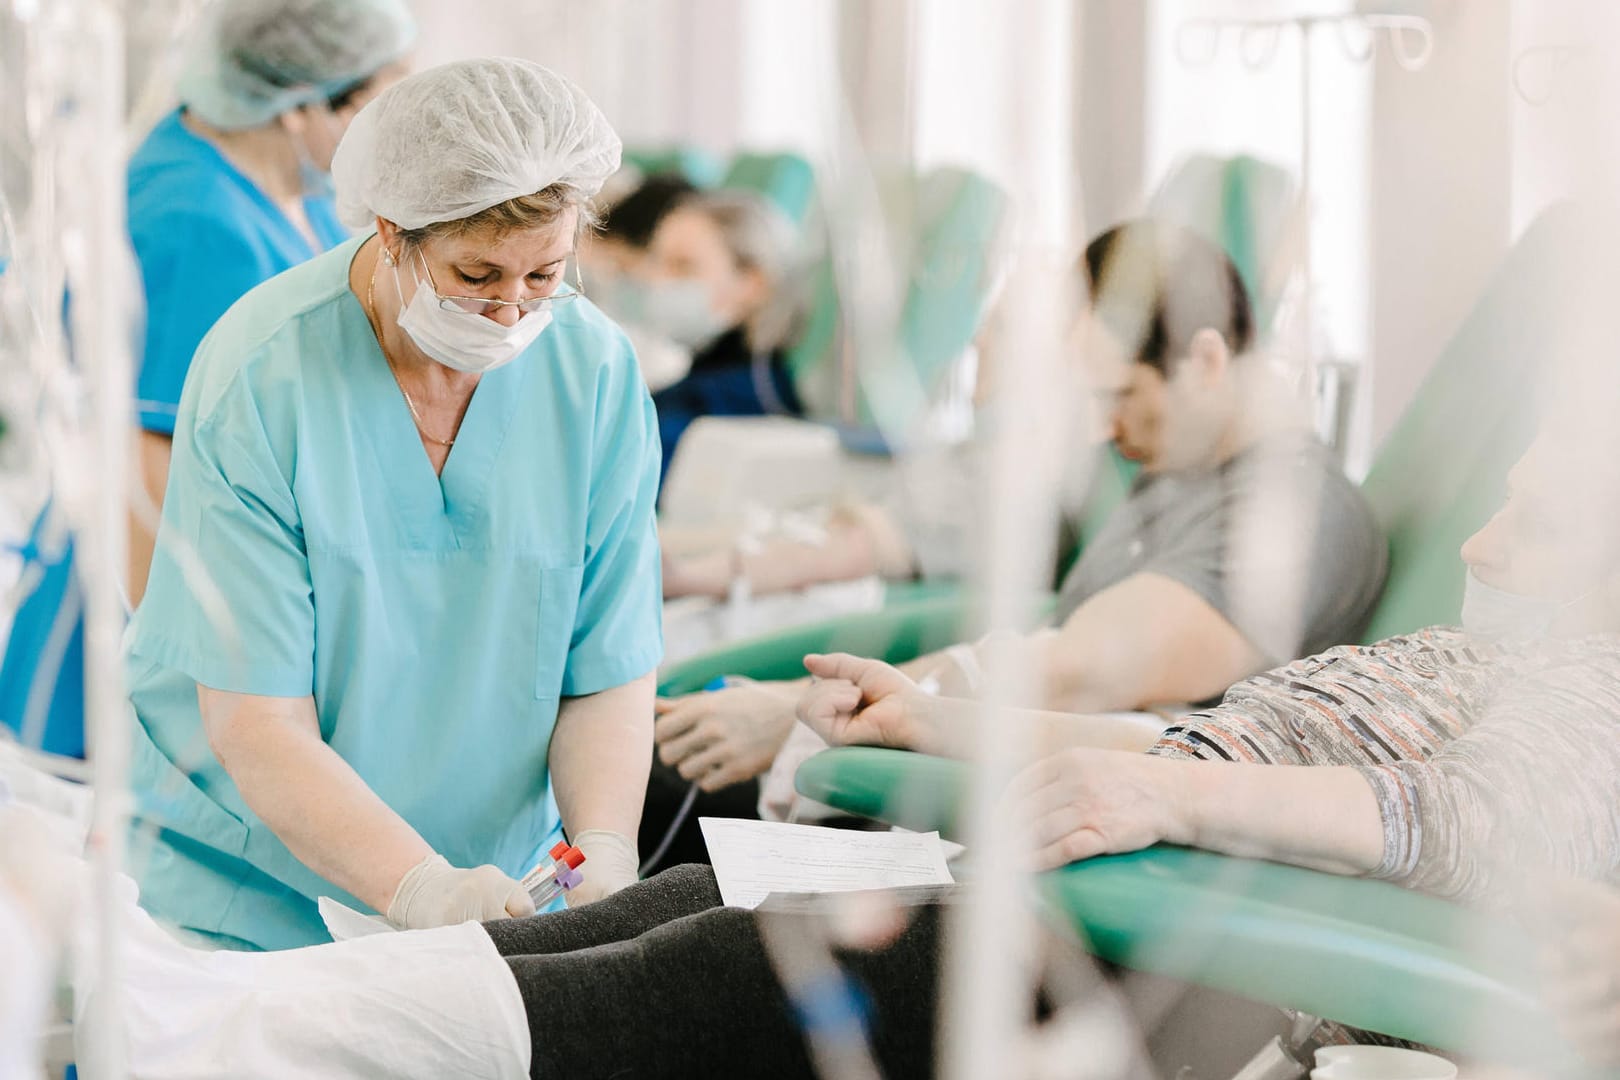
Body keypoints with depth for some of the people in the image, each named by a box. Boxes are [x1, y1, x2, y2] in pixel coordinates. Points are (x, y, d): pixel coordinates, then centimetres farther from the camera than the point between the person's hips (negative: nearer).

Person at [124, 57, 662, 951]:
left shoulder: (597, 372, -3)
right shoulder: (256, 377, -15)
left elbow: (608, 679, 0)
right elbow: (258, 728, -17)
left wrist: (603, 852, -19)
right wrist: (421, 887, -30)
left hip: (502, 884, 2)